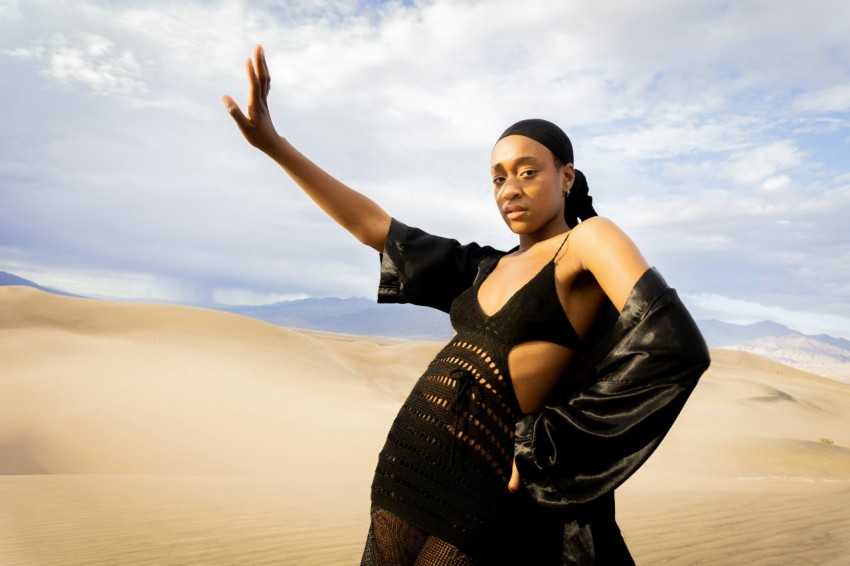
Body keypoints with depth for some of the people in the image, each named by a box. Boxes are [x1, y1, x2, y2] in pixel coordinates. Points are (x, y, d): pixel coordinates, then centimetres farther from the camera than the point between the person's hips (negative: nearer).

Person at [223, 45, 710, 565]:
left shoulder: (588, 240, -6)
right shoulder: (489, 268, 13)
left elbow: (677, 347, -21)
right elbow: (372, 227, 15)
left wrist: (550, 443, -14)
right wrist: (273, 143, 13)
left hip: (479, 500, -6)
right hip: (405, 471, 7)